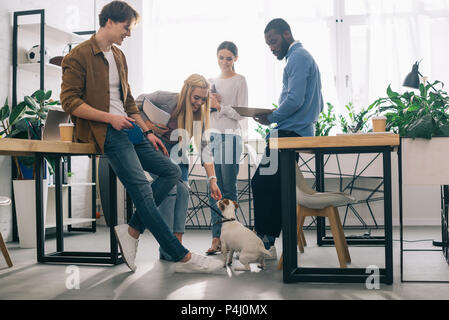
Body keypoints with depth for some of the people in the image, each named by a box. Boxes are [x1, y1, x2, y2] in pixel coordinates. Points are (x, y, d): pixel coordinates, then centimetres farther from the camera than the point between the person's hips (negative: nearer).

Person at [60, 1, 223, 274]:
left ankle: (132, 231, -2)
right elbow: (70, 102, -12)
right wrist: (110, 117, -16)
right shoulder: (79, 56, -4)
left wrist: (147, 132, 16)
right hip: (104, 131, -9)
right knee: (141, 188, -19)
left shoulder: (119, 56, 21)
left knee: (172, 171, -1)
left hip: (126, 127, 9)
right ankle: (182, 257, -18)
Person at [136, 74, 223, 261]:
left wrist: (212, 180, -17)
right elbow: (136, 104, -8)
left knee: (182, 191, -12)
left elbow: (205, 148, -10)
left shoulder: (200, 114, -8)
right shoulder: (165, 99, -22)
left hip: (176, 154, 5)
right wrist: (148, 125, -23)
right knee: (170, 187, -23)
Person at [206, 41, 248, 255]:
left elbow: (241, 113, -6)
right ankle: (217, 237, 2)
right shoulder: (212, 82, 19)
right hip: (212, 135, 5)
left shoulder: (239, 81, 2)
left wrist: (220, 106, -14)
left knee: (228, 189, -5)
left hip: (231, 137, -5)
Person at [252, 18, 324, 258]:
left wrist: (271, 118, -8)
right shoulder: (303, 57, 26)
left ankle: (264, 243, -6)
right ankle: (268, 244, 13)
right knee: (274, 189, 9)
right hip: (301, 132, 11)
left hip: (289, 134, -11)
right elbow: (318, 105, 26)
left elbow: (295, 99, -20)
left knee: (262, 184, -10)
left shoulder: (298, 57, -7)